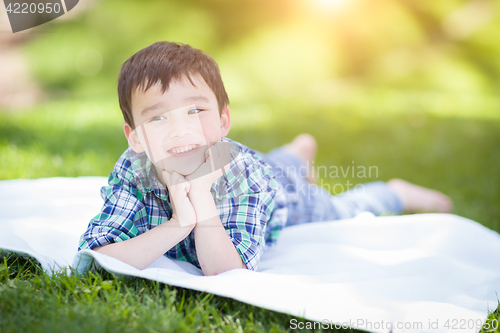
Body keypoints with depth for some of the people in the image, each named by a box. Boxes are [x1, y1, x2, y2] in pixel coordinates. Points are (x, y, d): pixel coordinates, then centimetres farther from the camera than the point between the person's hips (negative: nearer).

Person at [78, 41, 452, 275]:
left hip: (282, 192, -4)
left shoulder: (245, 181, -45)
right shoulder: (132, 172, -38)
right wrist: (177, 224, -57)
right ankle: (298, 153, 65)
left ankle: (396, 192, 52)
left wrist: (202, 196, -60)